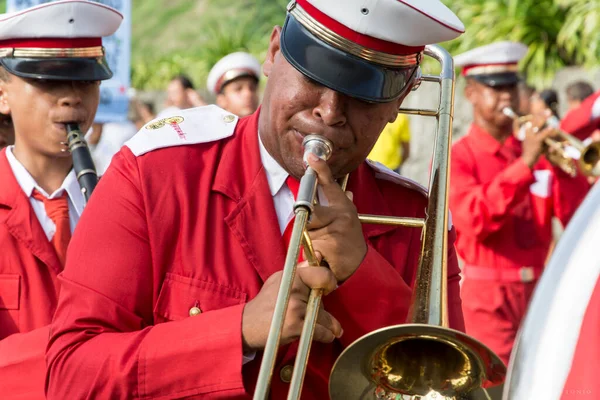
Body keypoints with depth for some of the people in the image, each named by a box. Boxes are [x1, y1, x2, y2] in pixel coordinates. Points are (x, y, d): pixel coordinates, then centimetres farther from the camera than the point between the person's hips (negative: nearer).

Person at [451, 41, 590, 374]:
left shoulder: (539, 152, 11)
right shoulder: (456, 158, -3)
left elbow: (577, 221, 3)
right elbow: (474, 219, -20)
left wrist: (563, 165, -12)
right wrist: (525, 164, -24)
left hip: (539, 294, 5)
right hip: (487, 298, -5)